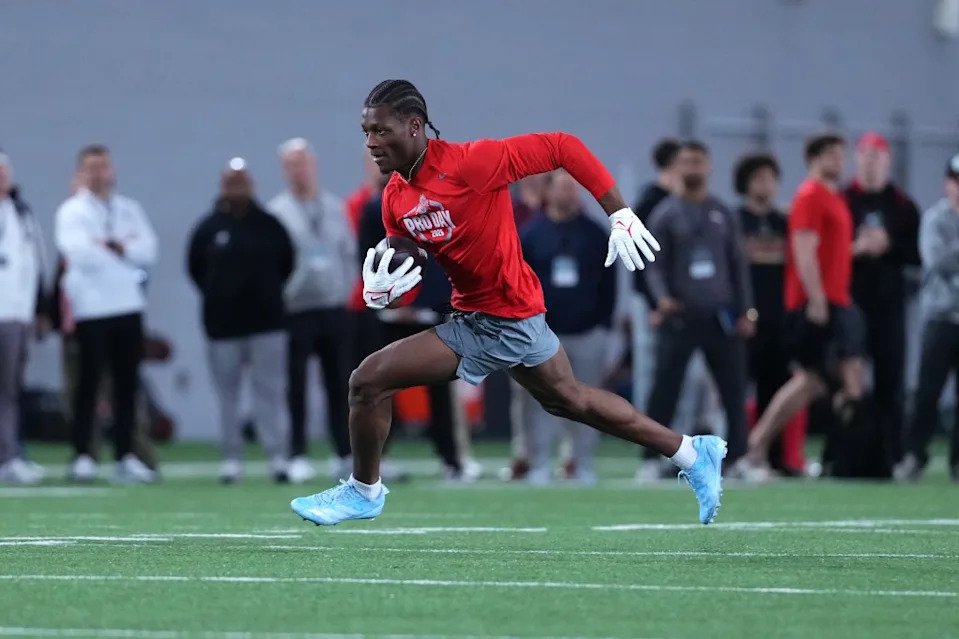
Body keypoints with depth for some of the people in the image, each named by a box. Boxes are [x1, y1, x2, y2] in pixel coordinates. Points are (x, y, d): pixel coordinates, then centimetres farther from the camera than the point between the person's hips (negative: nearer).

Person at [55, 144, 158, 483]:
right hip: (91, 308, -4)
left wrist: (112, 246, -12)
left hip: (129, 306, 4)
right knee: (89, 382, -3)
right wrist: (126, 247, -4)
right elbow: (80, 253, -16)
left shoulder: (130, 209, 13)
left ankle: (125, 456, 8)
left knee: (127, 384, 4)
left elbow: (148, 251, 2)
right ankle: (82, 456, 0)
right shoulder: (72, 211, -1)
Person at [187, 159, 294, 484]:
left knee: (271, 391, -4)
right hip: (223, 326, 0)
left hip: (267, 322, 0)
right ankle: (231, 459, 9)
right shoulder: (208, 228, 2)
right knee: (227, 395, 4)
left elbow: (286, 265, 12)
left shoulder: (269, 225, 4)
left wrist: (270, 295, 8)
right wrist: (217, 298, 7)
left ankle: (278, 457, -6)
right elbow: (195, 268, 10)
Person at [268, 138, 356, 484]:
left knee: (339, 384, 7)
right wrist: (281, 295, -11)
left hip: (336, 309, 3)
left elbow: (350, 252, 14)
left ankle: (345, 454, 13)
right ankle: (297, 457, 0)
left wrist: (346, 289, 6)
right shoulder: (277, 211, -2)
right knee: (295, 387, -4)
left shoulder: (334, 207, 10)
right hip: (296, 311, -3)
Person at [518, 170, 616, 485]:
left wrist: (604, 326, 2)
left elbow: (608, 285, 8)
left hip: (587, 333, 1)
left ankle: (584, 465, 7)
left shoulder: (595, 234, 7)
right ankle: (539, 466, 2)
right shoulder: (530, 234, 4)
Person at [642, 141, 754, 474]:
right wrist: (662, 298, -20)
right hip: (680, 318, -3)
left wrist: (745, 311, 5)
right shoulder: (665, 215, 3)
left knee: (735, 391, 3)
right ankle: (652, 459, 2)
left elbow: (738, 265, 13)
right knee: (664, 391, -4)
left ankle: (739, 457, 9)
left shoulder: (723, 215, 12)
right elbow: (655, 265, -2)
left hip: (721, 317, 3)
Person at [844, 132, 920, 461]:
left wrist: (889, 246, -9)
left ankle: (893, 455, 3)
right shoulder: (841, 201, 5)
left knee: (890, 380, 1)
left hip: (889, 302, 2)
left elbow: (918, 253, 6)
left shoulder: (903, 206, 10)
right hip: (848, 302, -2)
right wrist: (856, 249, -14)